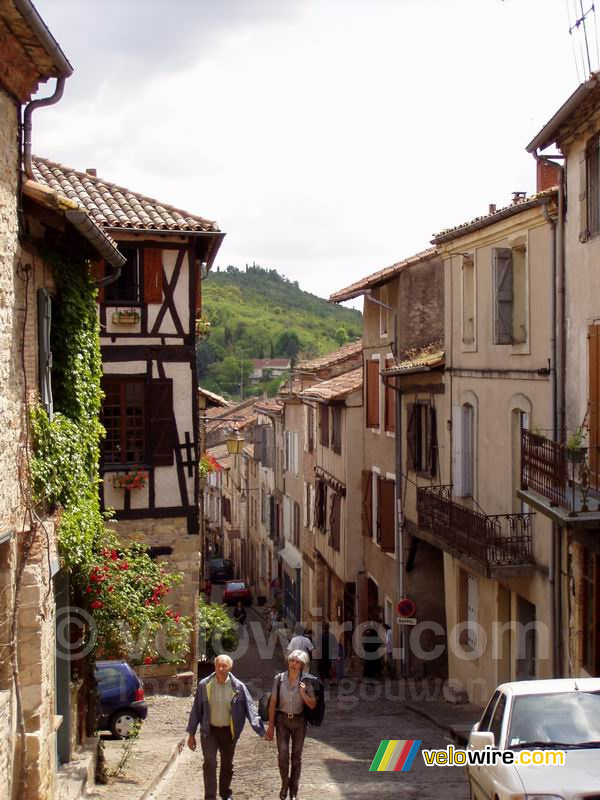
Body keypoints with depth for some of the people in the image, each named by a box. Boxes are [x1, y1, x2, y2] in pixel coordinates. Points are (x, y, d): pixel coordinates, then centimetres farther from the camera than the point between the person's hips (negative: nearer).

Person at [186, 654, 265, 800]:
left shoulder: (238, 687, -9)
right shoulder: (204, 685, -7)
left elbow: (250, 709, -9)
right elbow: (196, 710, -1)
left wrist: (261, 731, -16)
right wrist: (191, 734, 1)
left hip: (229, 731, 1)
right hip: (209, 731, -1)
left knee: (227, 764, 15)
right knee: (209, 763, -13)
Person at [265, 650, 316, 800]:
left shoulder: (305, 682, -6)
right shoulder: (279, 679, -7)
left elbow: (312, 705, -3)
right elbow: (273, 703, -3)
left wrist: (303, 693, -21)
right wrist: (271, 726, -4)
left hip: (299, 721, 1)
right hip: (282, 720, -1)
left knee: (296, 757, 6)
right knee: (283, 754, -13)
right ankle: (285, 784, 10)